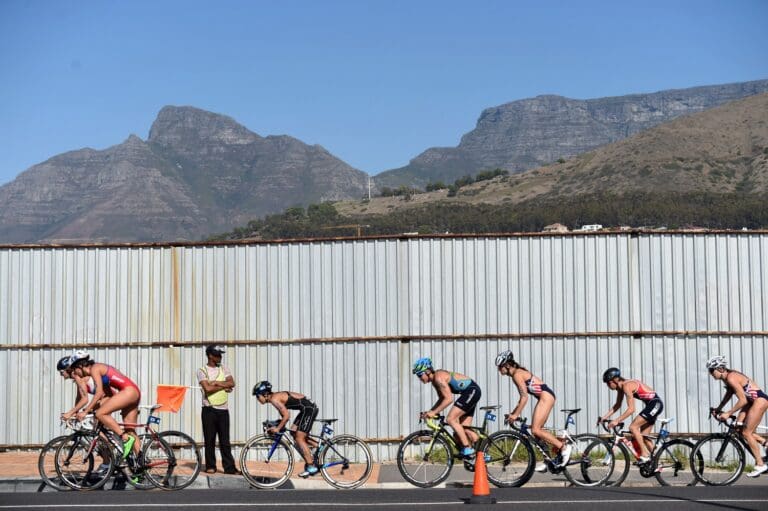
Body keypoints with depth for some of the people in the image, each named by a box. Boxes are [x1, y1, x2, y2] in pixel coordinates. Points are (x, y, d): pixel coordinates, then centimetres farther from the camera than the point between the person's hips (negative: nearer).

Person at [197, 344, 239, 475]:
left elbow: (232, 383, -2)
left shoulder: (224, 369, 12)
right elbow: (207, 388, -15)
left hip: (223, 410, 3)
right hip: (209, 410, -3)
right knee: (209, 440, 2)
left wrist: (216, 383, -12)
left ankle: (229, 467, 0)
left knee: (225, 440, 2)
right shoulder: (202, 371, -1)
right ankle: (210, 466, 10)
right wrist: (223, 386, -6)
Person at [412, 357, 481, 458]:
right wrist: (429, 412, 4)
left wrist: (434, 412, -26)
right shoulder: (434, 379, 8)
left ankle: (467, 449, -15)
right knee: (464, 428, 8)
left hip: (472, 391, -10)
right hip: (469, 393, 10)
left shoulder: (439, 377, -21)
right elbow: (442, 399, 15)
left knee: (450, 419, -17)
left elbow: (448, 399, -26)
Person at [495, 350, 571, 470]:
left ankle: (563, 446, -10)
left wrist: (515, 415, -14)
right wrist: (513, 413, 17)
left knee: (535, 430, -13)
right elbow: (523, 397, 20)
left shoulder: (517, 374, -13)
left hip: (545, 396, -10)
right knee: (537, 430, 9)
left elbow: (524, 397, -17)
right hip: (544, 397, 10)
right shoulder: (518, 373, 16)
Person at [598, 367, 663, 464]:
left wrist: (616, 421, -26)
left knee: (633, 427, -15)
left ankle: (645, 455, -12)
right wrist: (604, 417, 9)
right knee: (643, 436, 9)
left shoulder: (627, 386, -21)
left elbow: (631, 409, -25)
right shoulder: (621, 387, 7)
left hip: (655, 404, -10)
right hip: (652, 405, 10)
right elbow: (617, 405, 16)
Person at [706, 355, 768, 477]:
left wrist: (728, 413, -21)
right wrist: (718, 409, 7)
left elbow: (742, 400, -25)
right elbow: (729, 394, 15)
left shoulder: (731, 378, -24)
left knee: (746, 433, -8)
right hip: (751, 401, 9)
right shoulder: (727, 377, 3)